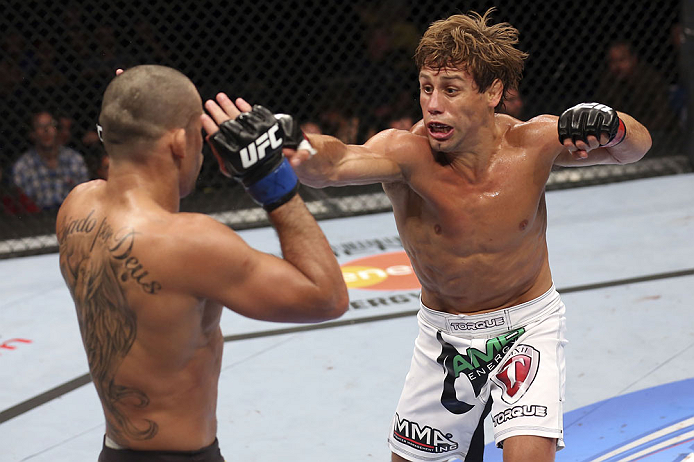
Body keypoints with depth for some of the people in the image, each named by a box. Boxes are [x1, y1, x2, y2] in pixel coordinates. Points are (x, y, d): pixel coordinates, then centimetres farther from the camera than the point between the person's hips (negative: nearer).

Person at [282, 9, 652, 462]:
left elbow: (638, 144, -7)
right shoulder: (406, 151, -27)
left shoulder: (532, 143, -20)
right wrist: (296, 152, -73)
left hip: (527, 323, -1)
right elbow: (339, 163, -50)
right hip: (443, 334, 1)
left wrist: (610, 128, -31)